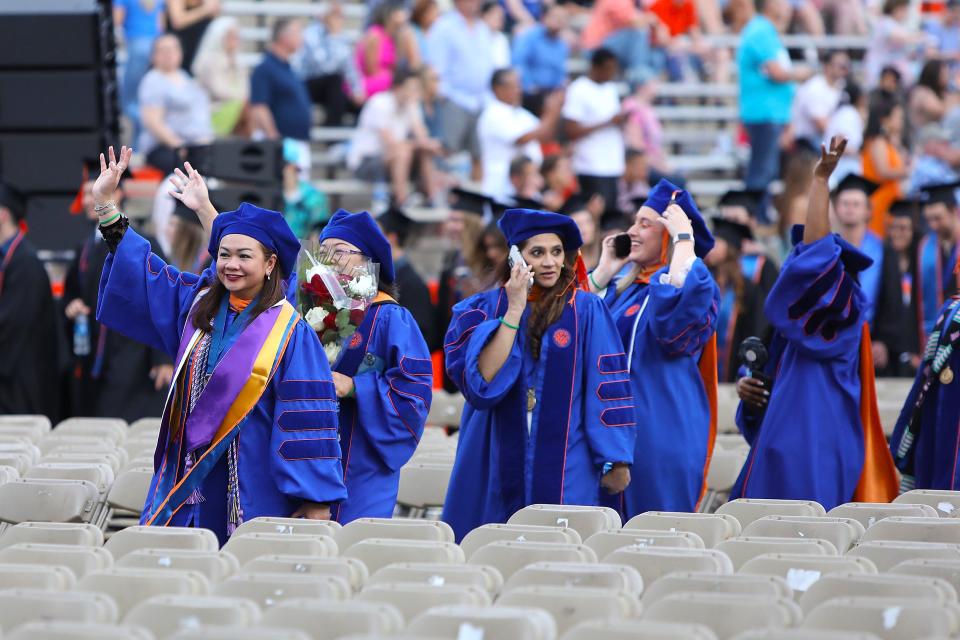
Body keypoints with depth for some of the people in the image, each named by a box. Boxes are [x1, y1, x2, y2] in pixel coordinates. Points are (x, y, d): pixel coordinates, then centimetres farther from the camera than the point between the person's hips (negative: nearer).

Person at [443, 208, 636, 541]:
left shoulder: (585, 310, 0)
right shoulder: (488, 306, 4)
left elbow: (608, 388, -3)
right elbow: (482, 381, -10)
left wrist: (615, 461, -8)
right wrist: (514, 310, -13)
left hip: (566, 470, -2)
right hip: (500, 468, 2)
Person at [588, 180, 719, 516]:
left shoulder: (695, 283, -7)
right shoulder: (623, 286, 17)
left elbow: (680, 300, -32)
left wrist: (684, 236, -21)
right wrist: (604, 270, 10)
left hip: (661, 430, -8)